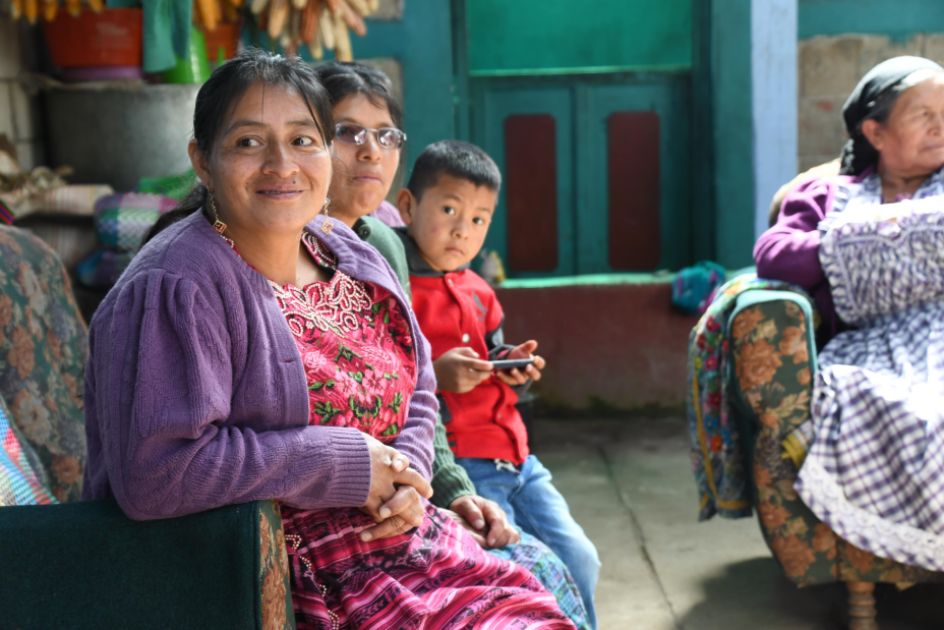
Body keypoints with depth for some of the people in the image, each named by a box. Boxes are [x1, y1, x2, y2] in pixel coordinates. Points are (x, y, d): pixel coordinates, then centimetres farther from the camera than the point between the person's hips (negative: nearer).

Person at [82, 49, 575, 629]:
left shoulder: (351, 256, 8)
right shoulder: (173, 290, -17)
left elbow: (417, 388, 18)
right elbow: (155, 471, -27)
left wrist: (409, 474, -4)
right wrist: (345, 463, -20)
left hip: (400, 535, 8)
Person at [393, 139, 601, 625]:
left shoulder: (478, 292, 14)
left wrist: (513, 367, 7)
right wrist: (434, 374, -26)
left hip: (513, 453, 8)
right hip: (456, 463, -8)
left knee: (579, 558, 9)